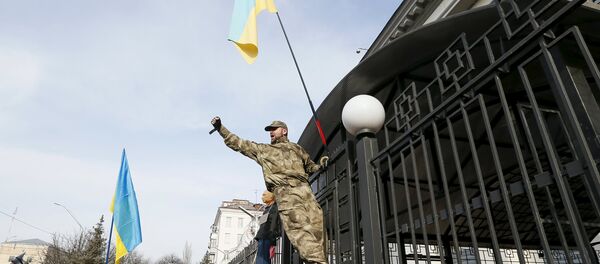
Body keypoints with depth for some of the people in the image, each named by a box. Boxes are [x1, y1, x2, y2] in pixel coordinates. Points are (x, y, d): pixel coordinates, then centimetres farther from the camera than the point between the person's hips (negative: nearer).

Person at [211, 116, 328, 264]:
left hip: (303, 188, 2)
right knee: (299, 228, -21)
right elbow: (237, 143, 30)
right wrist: (220, 128, 26)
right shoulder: (262, 150, 27)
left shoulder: (296, 148, 30)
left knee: (317, 224, -15)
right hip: (284, 192, -2)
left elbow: (310, 167, 37)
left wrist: (321, 165, 16)